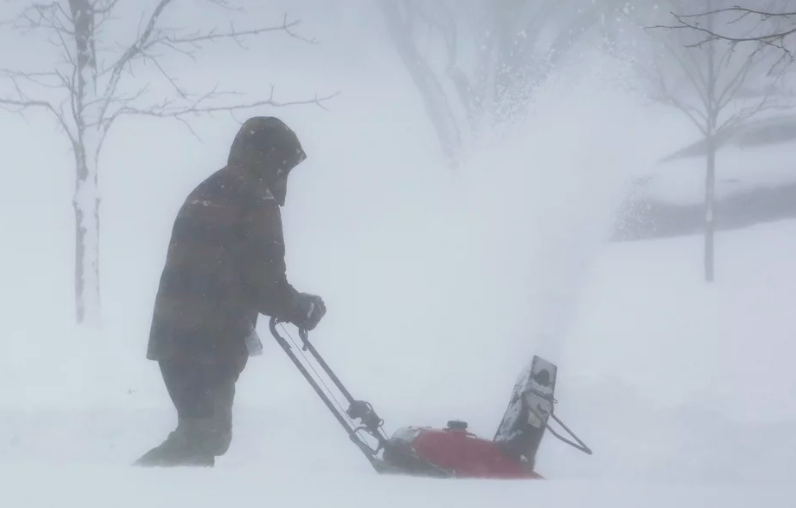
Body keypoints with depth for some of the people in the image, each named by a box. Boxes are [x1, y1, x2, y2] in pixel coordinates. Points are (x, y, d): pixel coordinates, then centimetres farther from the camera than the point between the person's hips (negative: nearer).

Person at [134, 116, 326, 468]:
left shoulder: (206, 193, 20)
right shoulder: (256, 202, -8)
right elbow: (265, 282, -12)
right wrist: (302, 309, 7)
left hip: (175, 333, 9)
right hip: (211, 341, -9)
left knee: (201, 431, 15)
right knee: (206, 435, -6)